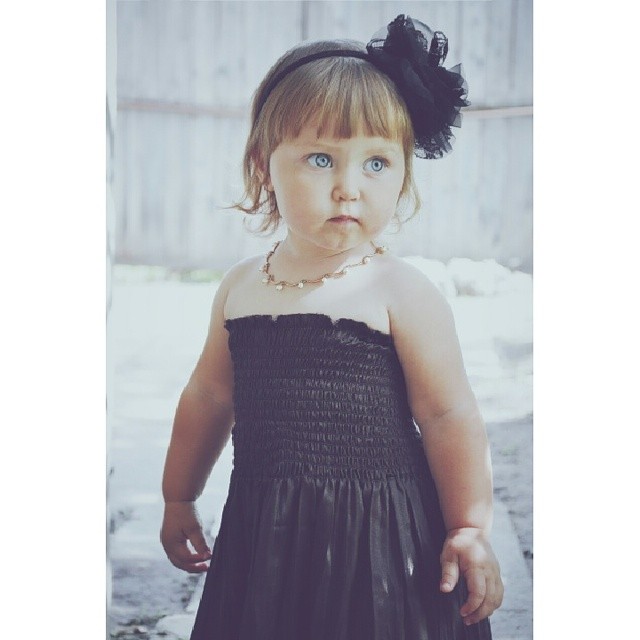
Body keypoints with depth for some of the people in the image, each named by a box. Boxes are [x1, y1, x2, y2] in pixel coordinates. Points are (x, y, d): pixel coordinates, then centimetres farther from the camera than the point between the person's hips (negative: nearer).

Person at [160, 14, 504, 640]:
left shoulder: (401, 293, -10)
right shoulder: (240, 287, 6)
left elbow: (448, 417, -8)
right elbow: (209, 396, 17)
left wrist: (470, 530, -7)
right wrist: (178, 498, 24)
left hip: (381, 536, -4)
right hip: (267, 537, 5)